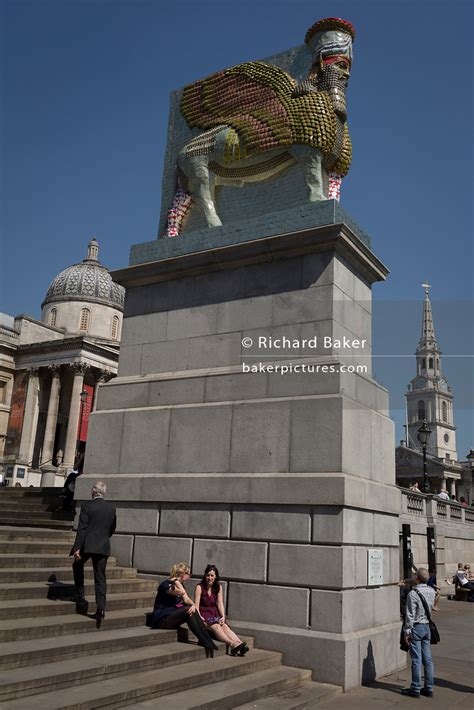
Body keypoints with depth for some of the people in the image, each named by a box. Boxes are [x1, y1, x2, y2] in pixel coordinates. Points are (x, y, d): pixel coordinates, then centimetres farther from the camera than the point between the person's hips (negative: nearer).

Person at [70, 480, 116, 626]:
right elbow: (112, 529, 15)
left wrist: (77, 548, -12)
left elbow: (82, 528, -13)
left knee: (77, 566, 23)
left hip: (87, 545, -3)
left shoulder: (87, 506, -9)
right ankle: (100, 609, -3)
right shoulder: (111, 508, 6)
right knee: (100, 577, 6)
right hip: (103, 547, 3)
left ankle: (80, 600, 21)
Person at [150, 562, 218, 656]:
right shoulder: (166, 584, -16)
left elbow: (186, 599, 1)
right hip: (161, 619, -8)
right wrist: (175, 580, -15)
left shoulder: (180, 585, 13)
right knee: (187, 610, -28)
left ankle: (208, 642, -20)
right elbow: (182, 592, -29)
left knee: (192, 611, -18)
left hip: (173, 616, 9)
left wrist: (193, 605, -20)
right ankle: (204, 642, -24)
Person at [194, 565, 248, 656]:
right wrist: (200, 618, -25)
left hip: (214, 614, 4)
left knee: (224, 626, -25)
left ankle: (239, 643, -46)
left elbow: (220, 603, 5)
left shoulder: (218, 587, 10)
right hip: (203, 614, -4)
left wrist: (223, 616, -10)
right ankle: (232, 644, -52)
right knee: (215, 626, -32)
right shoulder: (199, 587, -4)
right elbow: (196, 605, -11)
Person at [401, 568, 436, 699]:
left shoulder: (413, 594, -20)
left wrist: (407, 631, -9)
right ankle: (428, 688, 18)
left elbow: (410, 615, -17)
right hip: (427, 626, 6)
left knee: (416, 659, 0)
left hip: (416, 627, -6)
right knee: (427, 658, 11)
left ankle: (415, 689, 7)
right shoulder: (432, 591, 0)